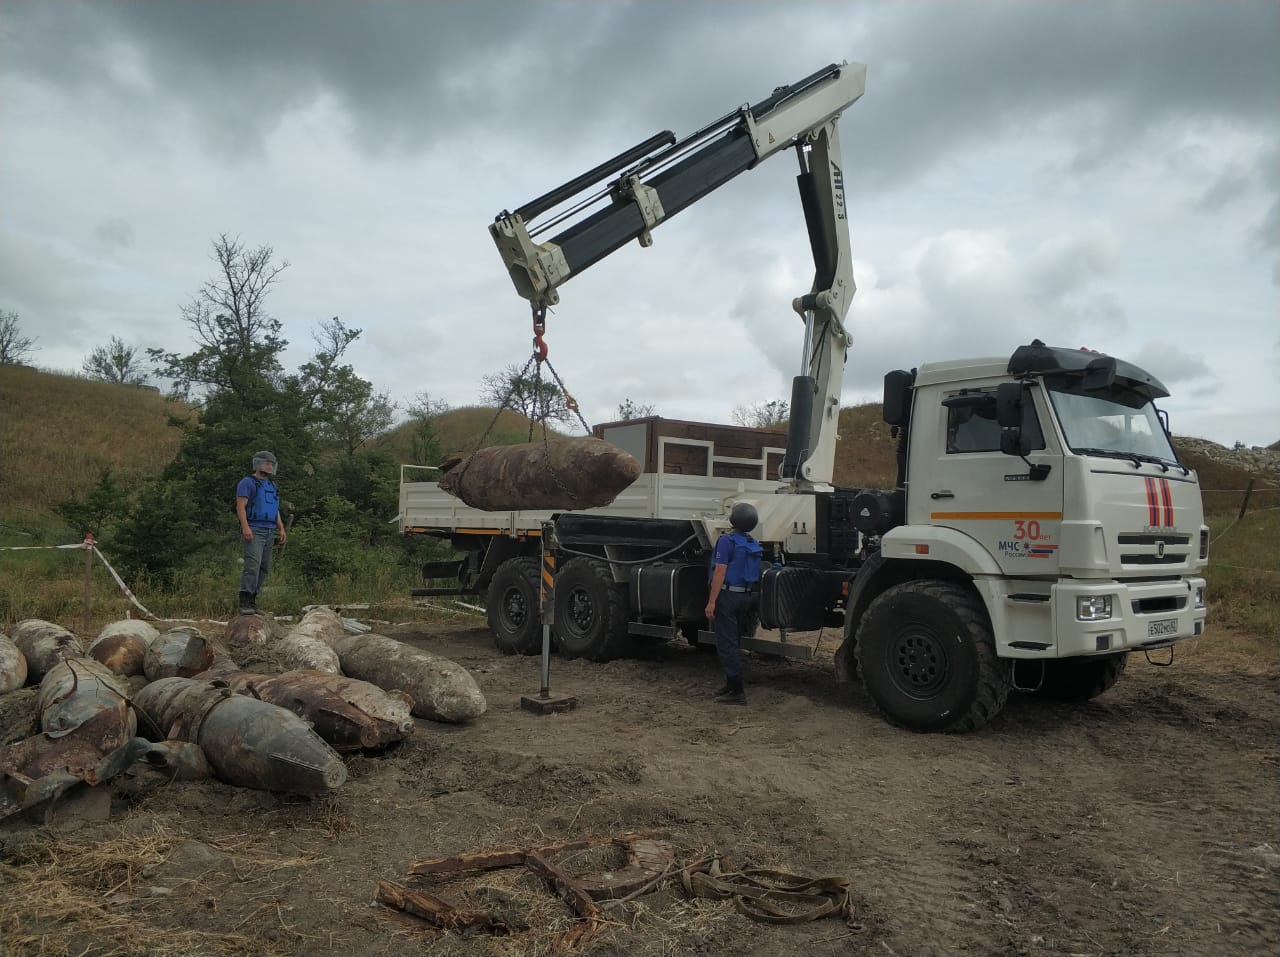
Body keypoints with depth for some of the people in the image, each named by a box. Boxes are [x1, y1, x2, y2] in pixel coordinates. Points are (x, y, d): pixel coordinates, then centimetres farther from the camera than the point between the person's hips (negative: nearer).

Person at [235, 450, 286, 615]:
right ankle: (244, 603, -20)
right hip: (253, 531, -8)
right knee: (252, 565, -18)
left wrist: (281, 529, 12)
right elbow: (240, 506, -13)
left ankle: (252, 601, 12)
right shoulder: (247, 482, -4)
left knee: (263, 568, 6)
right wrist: (245, 527, -24)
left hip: (268, 532, 8)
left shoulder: (271, 486, 20)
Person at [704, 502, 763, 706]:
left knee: (726, 643, -5)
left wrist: (711, 601, -19)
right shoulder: (755, 545, 12)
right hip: (747, 596, 8)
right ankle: (732, 684, 25)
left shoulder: (727, 541, -14)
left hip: (728, 594, -8)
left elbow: (720, 572, -19)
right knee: (734, 642, 18)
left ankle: (737, 691, -6)